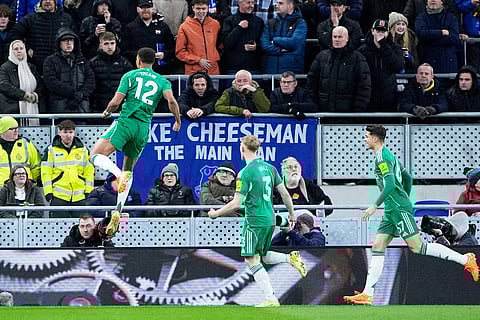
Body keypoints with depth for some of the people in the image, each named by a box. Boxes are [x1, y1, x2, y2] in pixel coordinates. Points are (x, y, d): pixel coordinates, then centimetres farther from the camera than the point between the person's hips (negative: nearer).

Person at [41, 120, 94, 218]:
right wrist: (48, 193, -6)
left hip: (79, 198, 2)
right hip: (58, 197, -2)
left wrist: (88, 193, 5)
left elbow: (89, 172, 13)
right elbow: (46, 173, 1)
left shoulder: (83, 150, 11)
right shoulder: (51, 150, 3)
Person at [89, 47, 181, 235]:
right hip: (144, 128, 4)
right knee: (129, 170, 15)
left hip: (126, 122, -4)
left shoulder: (130, 75, 5)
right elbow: (171, 101, -6)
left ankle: (119, 174, -34)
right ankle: (118, 212, 4)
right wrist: (178, 121, 8)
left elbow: (116, 101, -2)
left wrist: (107, 112, 18)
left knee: (96, 156, -5)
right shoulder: (162, 81, 12)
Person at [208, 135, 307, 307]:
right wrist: (292, 214, 24)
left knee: (252, 260, -2)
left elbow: (236, 204, -16)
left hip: (254, 222, -8)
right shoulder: (270, 168, 8)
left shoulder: (245, 173, -14)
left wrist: (216, 214, -3)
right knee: (262, 256, 23)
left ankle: (271, 299, -8)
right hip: (270, 220, 8)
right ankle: (290, 257, 0)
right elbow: (285, 194, 10)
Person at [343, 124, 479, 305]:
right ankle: (367, 294, 0)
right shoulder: (389, 155, 18)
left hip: (398, 209, -10)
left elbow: (390, 185, -23)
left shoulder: (382, 158, -12)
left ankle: (465, 259, -8)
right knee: (377, 248, 4)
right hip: (392, 210, 10)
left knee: (417, 247, -11)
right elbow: (407, 177, 25)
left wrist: (375, 206, -21)